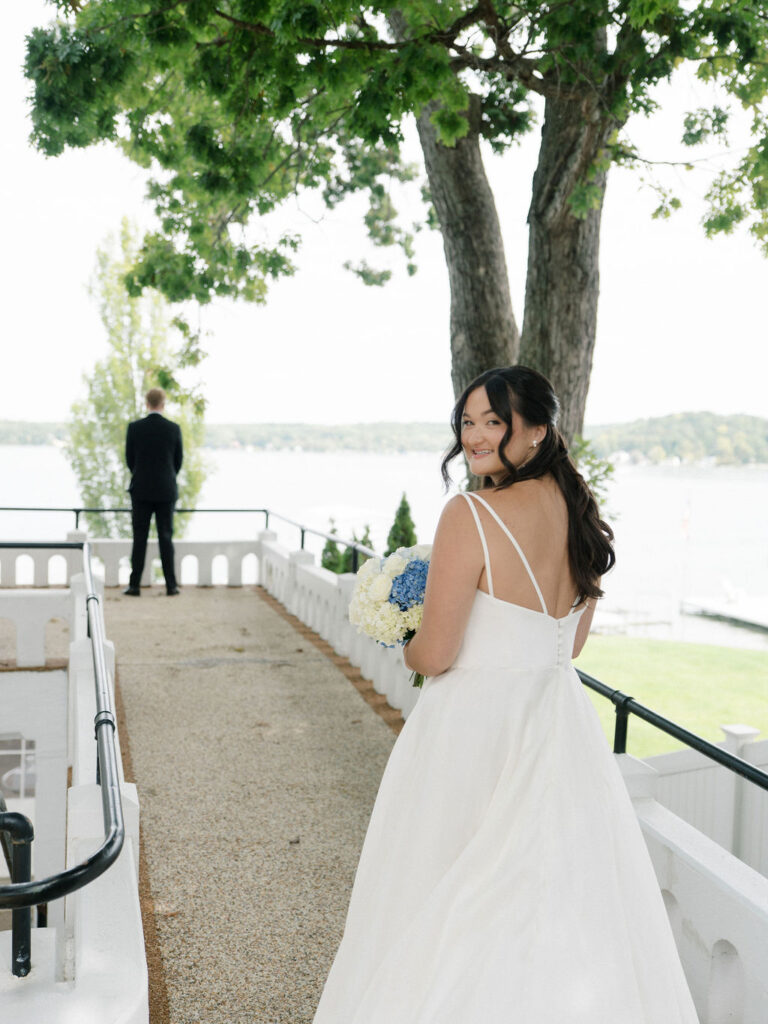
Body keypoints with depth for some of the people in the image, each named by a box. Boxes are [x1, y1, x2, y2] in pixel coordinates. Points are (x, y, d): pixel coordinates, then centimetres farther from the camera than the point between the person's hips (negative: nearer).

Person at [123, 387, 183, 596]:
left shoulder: (134, 428, -5)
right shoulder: (174, 428, -4)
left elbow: (129, 459, 4)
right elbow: (178, 460, 4)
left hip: (141, 490, 0)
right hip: (166, 491, 0)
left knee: (139, 539, 4)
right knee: (166, 538, 4)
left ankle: (134, 586, 4)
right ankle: (171, 586, 4)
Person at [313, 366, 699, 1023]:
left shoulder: (472, 515, -20)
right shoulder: (580, 512, 2)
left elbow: (434, 654, -19)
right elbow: (571, 643, 11)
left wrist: (408, 648, 2)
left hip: (476, 729, -7)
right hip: (562, 720, 7)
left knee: (450, 908, 12)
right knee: (559, 902, 19)